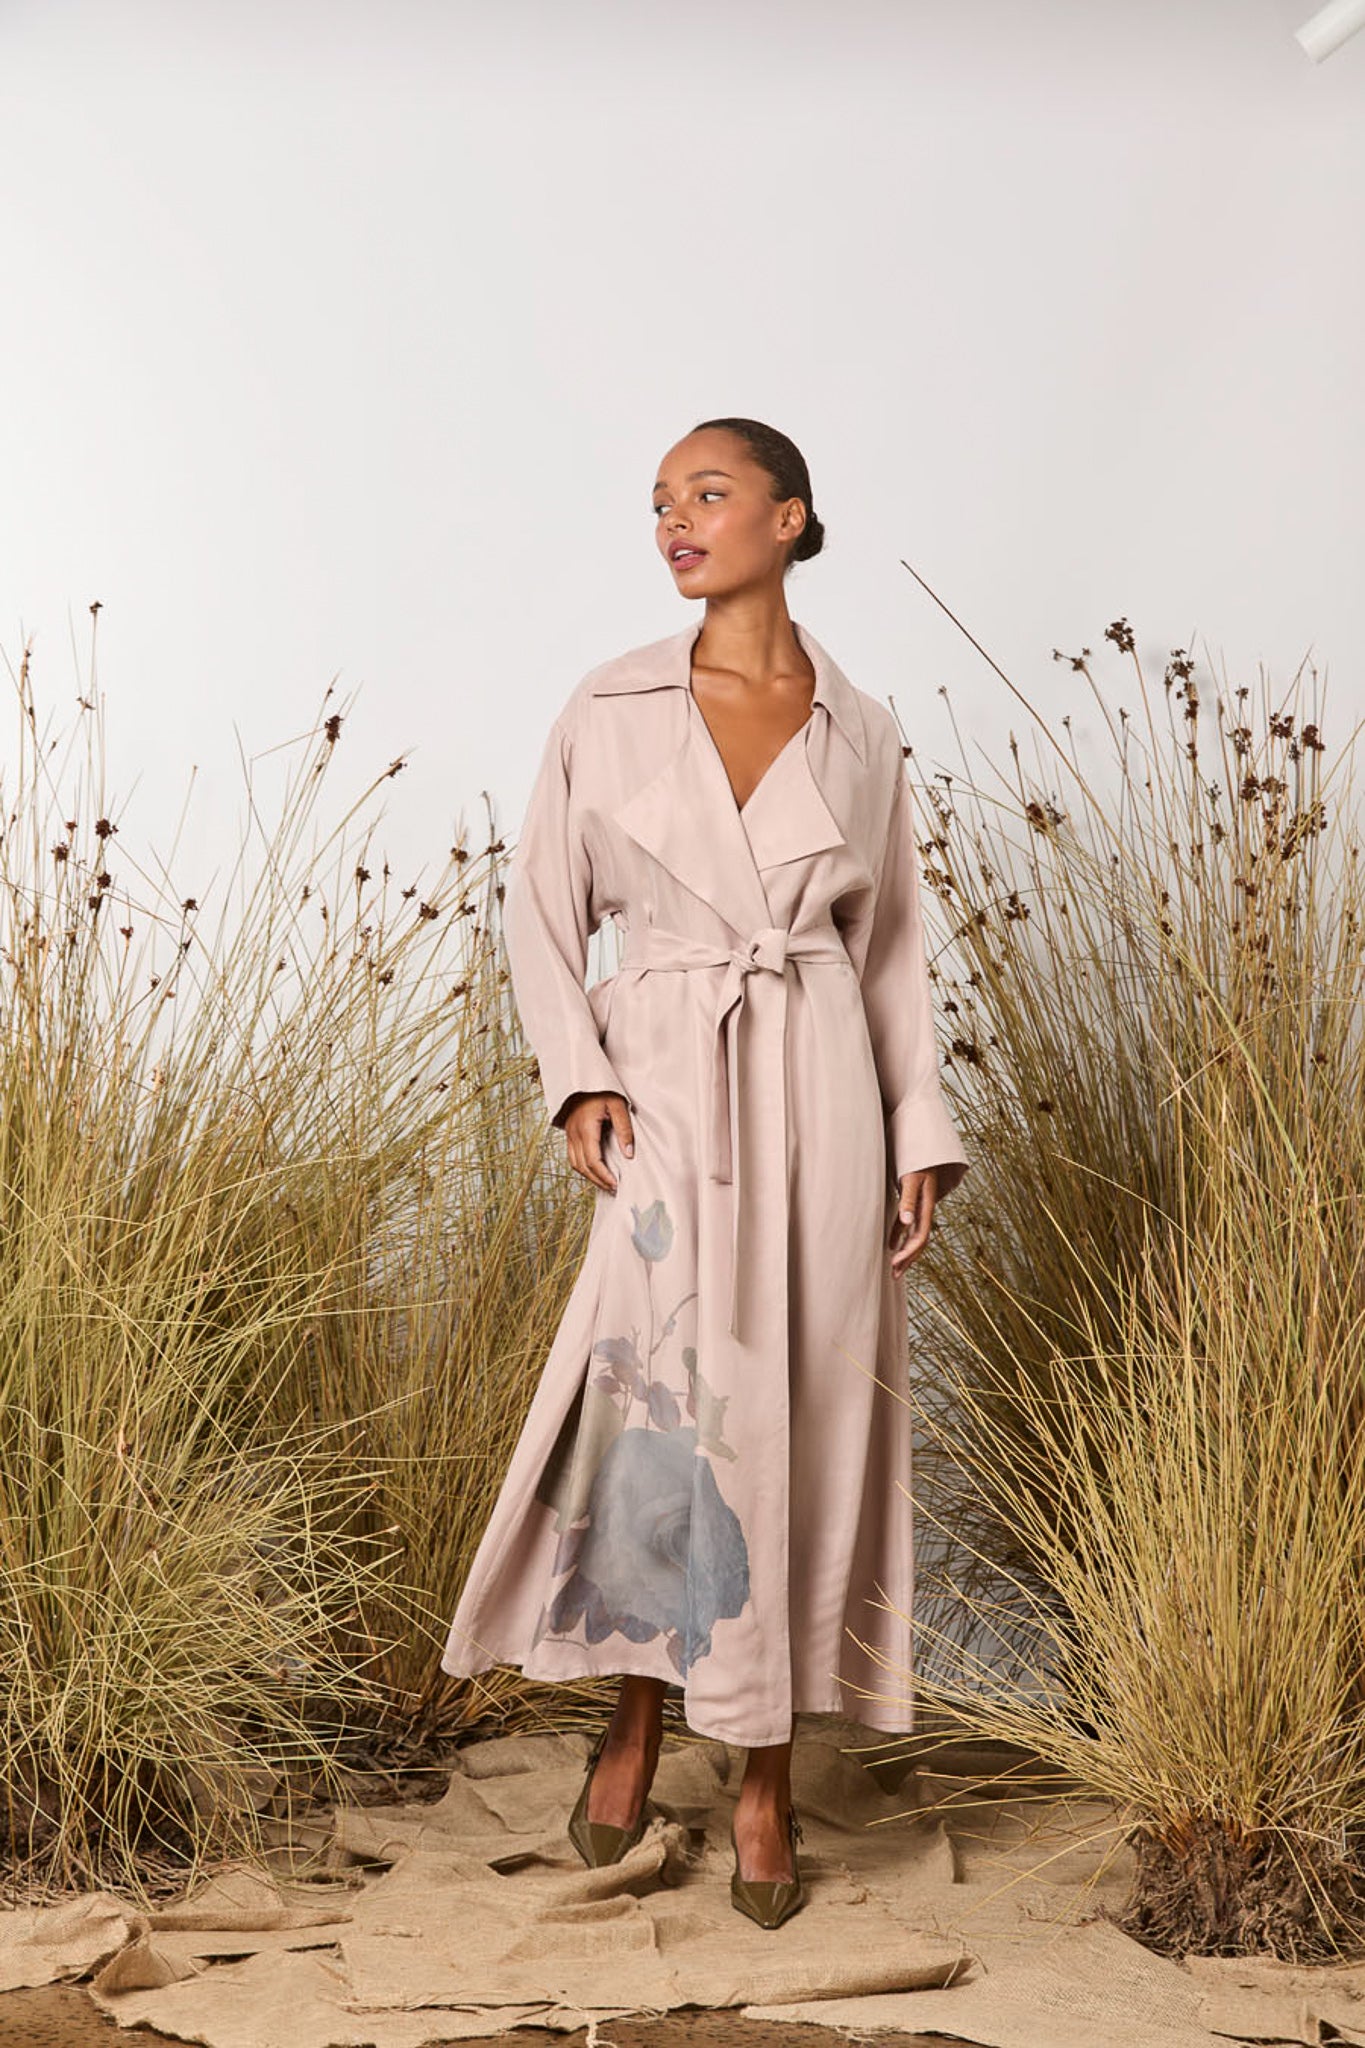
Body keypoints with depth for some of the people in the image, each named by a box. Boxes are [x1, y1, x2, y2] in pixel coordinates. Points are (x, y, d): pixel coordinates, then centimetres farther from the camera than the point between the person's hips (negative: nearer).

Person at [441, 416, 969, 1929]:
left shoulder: (861, 733, 7)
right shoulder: (611, 707, 4)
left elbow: (890, 947, 12)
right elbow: (542, 906, 8)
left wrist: (920, 1136, 5)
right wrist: (576, 1076, -7)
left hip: (820, 1089, 1)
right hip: (669, 1089, -1)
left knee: (803, 1418, 2)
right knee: (665, 1393, -10)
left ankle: (767, 1771, 17)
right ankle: (635, 1710, 16)